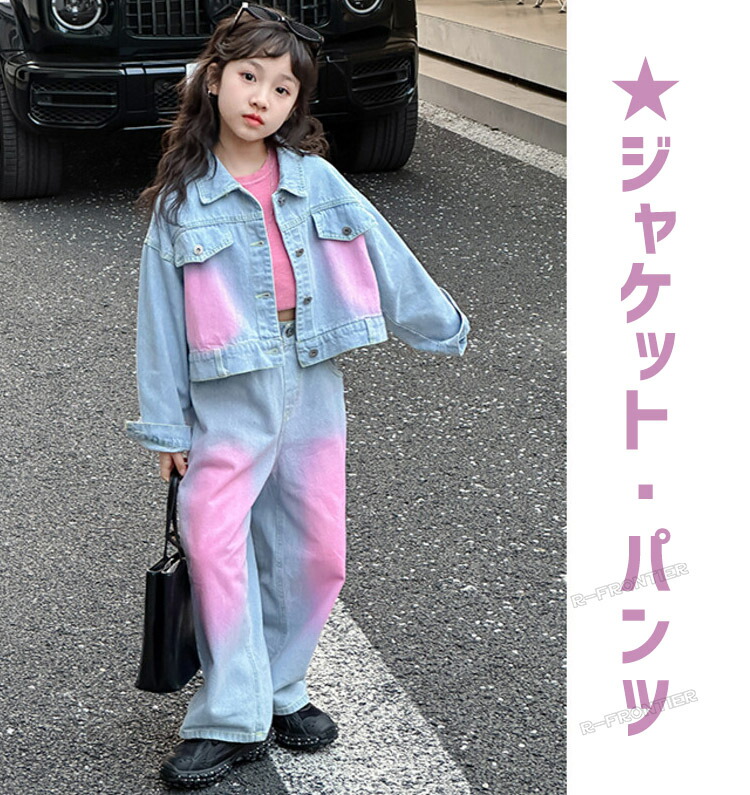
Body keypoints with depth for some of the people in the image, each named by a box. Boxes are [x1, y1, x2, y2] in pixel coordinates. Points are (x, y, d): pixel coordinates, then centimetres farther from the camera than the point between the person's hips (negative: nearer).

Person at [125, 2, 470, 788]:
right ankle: (229, 721, 0)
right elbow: (162, 313, 0)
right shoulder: (180, 201, -3)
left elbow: (382, 253, 12)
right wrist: (166, 423, 1)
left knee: (316, 551, 7)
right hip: (229, 395, -3)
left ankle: (279, 690, 26)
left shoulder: (316, 180, 2)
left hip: (311, 386, 3)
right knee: (214, 544, -10)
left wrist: (442, 323, 20)